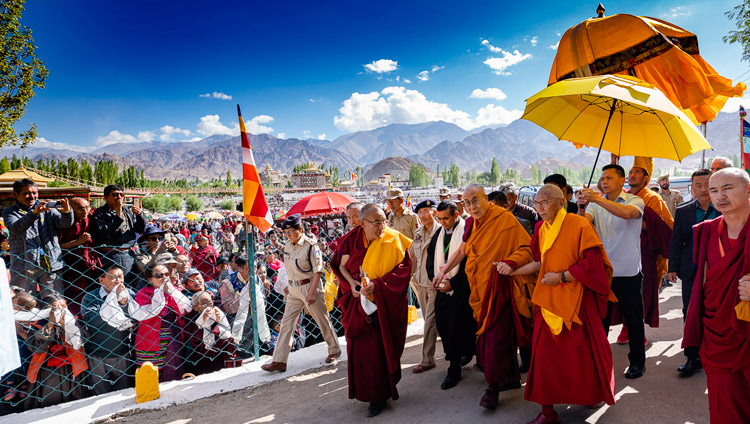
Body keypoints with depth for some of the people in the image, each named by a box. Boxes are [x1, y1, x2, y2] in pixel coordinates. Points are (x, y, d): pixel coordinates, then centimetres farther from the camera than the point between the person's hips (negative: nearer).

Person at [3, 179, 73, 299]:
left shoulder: (48, 209, 13)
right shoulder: (10, 212, 6)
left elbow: (66, 223, -2)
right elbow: (15, 228, -15)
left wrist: (66, 211, -24)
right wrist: (34, 213, -32)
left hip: (51, 264, 2)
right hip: (24, 265, -2)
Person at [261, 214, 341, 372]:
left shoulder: (310, 246, -16)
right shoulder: (287, 245, 5)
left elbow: (318, 270, -16)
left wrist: (312, 292, -21)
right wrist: (289, 285, 15)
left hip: (309, 286, -6)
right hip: (294, 289, 6)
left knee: (323, 321, 8)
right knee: (286, 323, 3)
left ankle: (335, 350, 29)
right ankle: (279, 361, 6)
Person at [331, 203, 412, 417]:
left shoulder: (393, 241, -9)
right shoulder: (352, 240, -3)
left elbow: (403, 270, -10)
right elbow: (342, 266, 9)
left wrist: (376, 284, -18)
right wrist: (351, 282, -10)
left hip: (384, 304, -3)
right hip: (358, 302, 3)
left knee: (380, 348, 0)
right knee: (359, 347, 7)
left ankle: (378, 396, 16)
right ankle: (365, 390, 28)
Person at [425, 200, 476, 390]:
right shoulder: (439, 233, 10)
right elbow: (430, 258, 16)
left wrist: (453, 283, -16)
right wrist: (434, 278, 1)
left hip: (460, 289, -7)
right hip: (442, 289, 7)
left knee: (456, 329, -2)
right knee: (441, 325, 10)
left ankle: (454, 371, 11)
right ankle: (465, 352, 33)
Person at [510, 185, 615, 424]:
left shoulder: (579, 225, -12)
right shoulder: (541, 228, 6)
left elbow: (592, 263, -14)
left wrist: (562, 276, -17)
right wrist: (513, 271, 2)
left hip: (577, 299, -5)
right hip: (548, 299, 5)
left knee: (583, 351, 10)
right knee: (545, 353, 3)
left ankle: (594, 394, 39)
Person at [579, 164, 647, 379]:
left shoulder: (634, 201, -4)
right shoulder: (596, 204, 6)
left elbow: (627, 213, -27)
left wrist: (596, 199, -34)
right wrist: (582, 207, -28)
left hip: (628, 272, -3)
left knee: (633, 320, 11)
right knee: (599, 319, 10)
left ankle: (638, 362, 27)